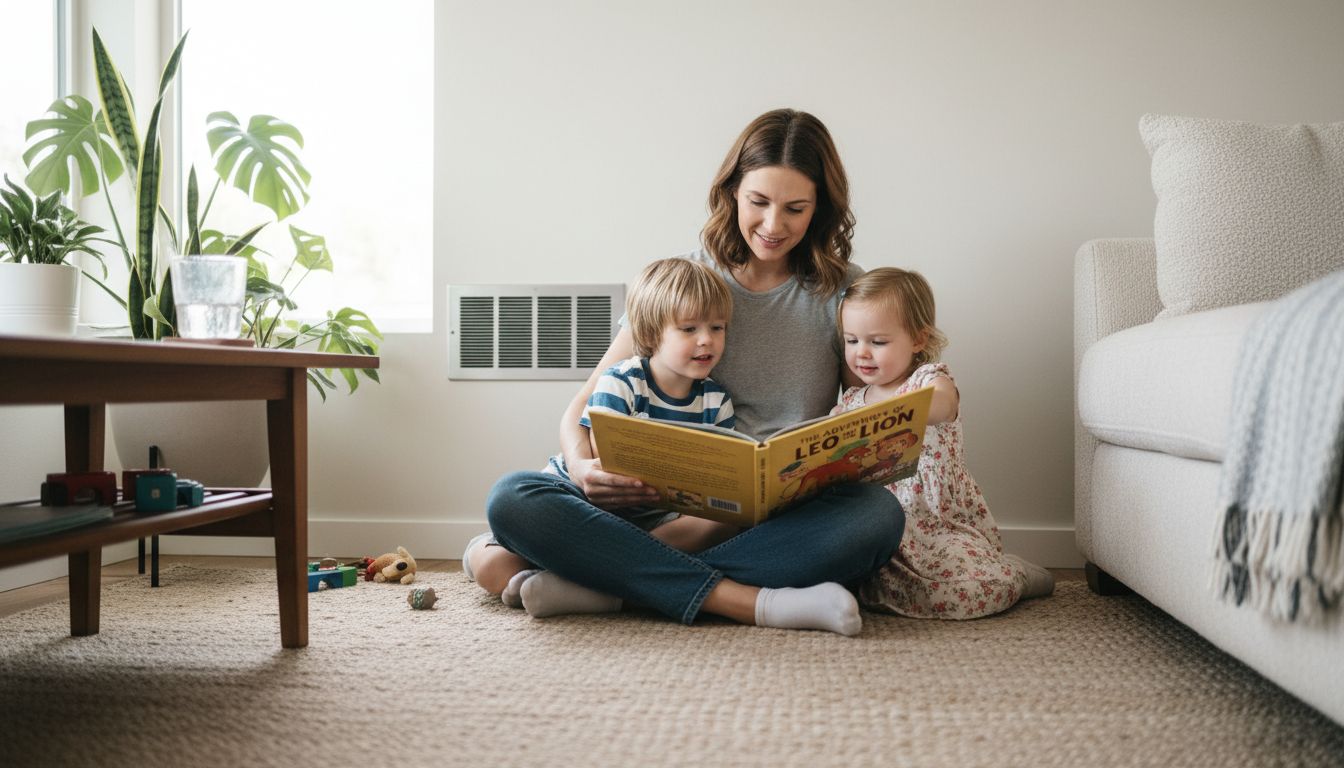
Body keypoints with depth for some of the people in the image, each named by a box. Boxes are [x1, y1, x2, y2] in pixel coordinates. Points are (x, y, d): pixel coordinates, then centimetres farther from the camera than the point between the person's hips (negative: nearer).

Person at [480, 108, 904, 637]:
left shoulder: (843, 290, 8)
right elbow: (581, 410, 5)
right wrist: (583, 468, -18)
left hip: (793, 520, 0)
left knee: (879, 514, -34)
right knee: (512, 499, -21)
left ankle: (607, 583, -29)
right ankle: (760, 603, -32)